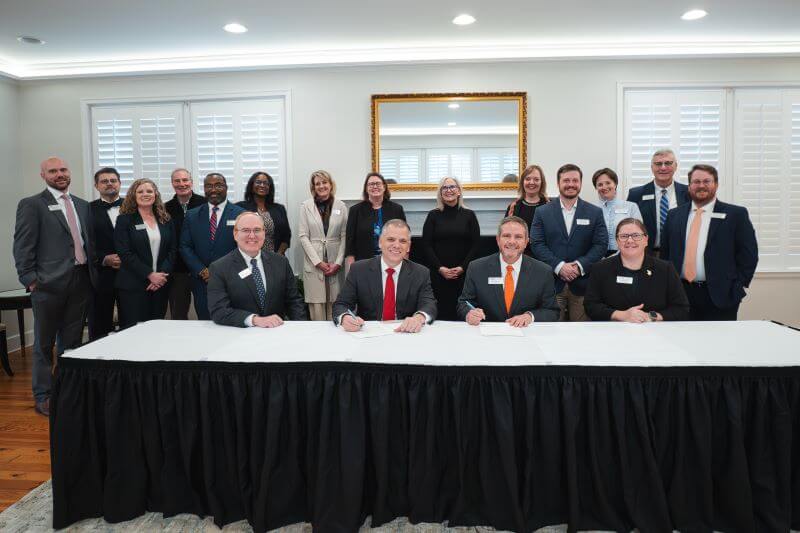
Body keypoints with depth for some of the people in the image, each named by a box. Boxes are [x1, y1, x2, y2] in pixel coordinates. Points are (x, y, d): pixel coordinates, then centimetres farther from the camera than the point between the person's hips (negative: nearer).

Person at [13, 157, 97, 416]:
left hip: (81, 282, 5)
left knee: (72, 342, 12)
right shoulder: (31, 205, -3)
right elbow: (22, 247, -7)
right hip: (49, 284, -5)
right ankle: (43, 396, 18)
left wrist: (93, 272, 8)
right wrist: (31, 281, -11)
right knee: (44, 344, 7)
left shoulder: (83, 205, 14)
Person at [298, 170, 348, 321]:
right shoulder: (306, 206, 3)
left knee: (335, 302, 1)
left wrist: (338, 262, -5)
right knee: (316, 303, -2)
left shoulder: (341, 206, 6)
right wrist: (318, 262, -8)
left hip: (335, 262, 1)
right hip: (313, 262, -1)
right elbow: (303, 236, 0)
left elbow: (344, 236, 4)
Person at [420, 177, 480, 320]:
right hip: (438, 273, 0)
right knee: (440, 311, -3)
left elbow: (476, 244, 3)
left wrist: (462, 267, -8)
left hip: (464, 273, 0)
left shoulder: (469, 215, 7)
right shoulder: (433, 215, 6)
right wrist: (440, 268, -9)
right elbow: (426, 245, 2)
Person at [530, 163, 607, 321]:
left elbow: (601, 244, 1)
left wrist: (580, 265, -13)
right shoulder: (542, 212, 6)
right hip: (551, 283, 0)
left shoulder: (595, 212, 8)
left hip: (582, 283, 1)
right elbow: (537, 244, -2)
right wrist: (559, 266, -14)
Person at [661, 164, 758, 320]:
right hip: (680, 294, 2)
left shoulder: (735, 214, 2)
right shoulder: (674, 215, 10)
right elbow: (665, 253, 12)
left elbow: (748, 254, 0)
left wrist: (737, 289, -7)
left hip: (719, 296, -2)